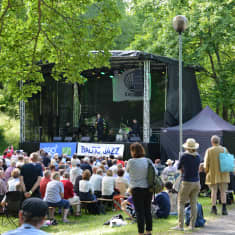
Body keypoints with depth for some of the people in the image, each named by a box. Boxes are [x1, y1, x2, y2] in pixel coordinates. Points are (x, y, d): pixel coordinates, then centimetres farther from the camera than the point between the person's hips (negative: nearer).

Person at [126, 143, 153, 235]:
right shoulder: (147, 161, -2)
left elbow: (127, 170, 6)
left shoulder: (131, 162, -12)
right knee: (147, 211, 14)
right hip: (148, 188, 4)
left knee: (139, 212, 1)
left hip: (137, 189, -4)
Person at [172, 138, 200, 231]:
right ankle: (192, 225, 10)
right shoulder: (198, 156, 3)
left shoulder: (184, 156, -12)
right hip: (196, 182, 5)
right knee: (193, 204, 9)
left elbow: (179, 168, 1)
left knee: (181, 203, 2)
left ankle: (180, 225, -3)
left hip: (186, 182, -5)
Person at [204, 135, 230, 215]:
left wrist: (207, 172, 12)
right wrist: (226, 170, 14)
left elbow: (206, 163, -4)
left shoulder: (209, 151, -6)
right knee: (223, 191, 6)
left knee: (214, 191, 8)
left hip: (213, 174, -1)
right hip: (223, 174, 1)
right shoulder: (224, 150, -2)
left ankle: (214, 208, 8)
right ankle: (224, 208, -1)